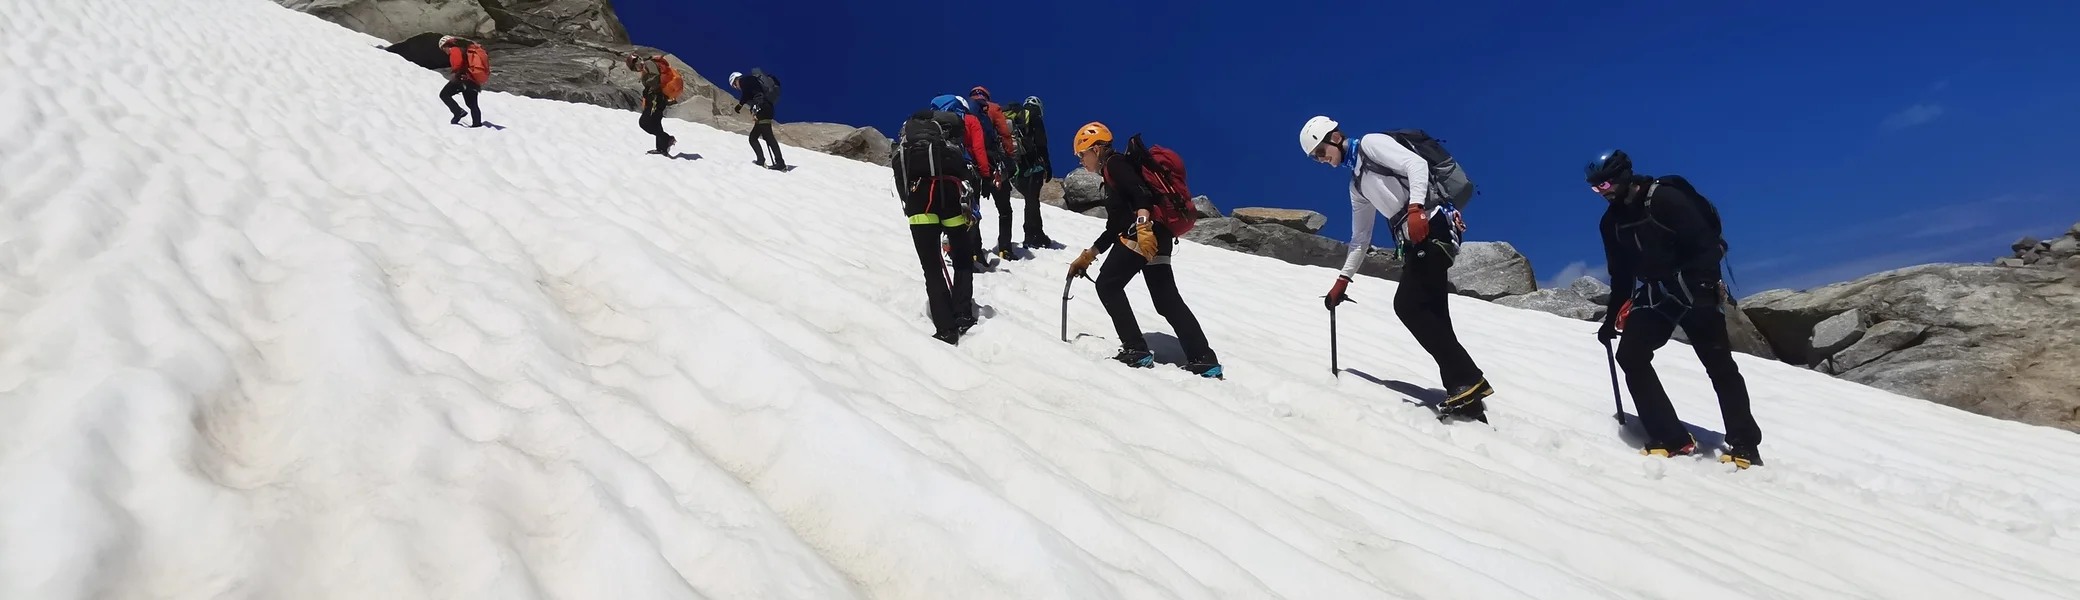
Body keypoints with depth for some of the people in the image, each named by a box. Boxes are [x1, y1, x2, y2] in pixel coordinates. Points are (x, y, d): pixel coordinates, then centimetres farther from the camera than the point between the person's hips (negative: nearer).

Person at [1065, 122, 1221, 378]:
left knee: (1108, 285, 2)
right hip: (1157, 237, 10)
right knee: (1167, 299, 8)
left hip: (1144, 234, -10)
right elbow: (1114, 227, 33)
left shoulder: (1115, 164, 2)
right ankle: (1205, 360, 5)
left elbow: (1141, 193, -18)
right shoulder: (1112, 177, 31)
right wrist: (1087, 256, 35)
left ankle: (1136, 350, -1)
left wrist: (1143, 225, -33)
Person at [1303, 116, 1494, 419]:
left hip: (1431, 226, -9)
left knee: (1408, 305, -15)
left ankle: (1468, 380, -13)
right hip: (1416, 240, 9)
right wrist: (1342, 280, 23)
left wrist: (1415, 208, -29)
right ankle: (1467, 393, -2)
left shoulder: (1371, 143, 2)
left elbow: (1416, 164, -14)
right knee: (1432, 314, 0)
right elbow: (1360, 238, 28)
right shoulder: (1357, 184, 27)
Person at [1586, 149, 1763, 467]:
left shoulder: (1665, 198, -14)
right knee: (1631, 356, -9)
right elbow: (1621, 275, 14)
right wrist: (1613, 317, 12)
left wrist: (1705, 286, -28)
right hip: (1654, 294, 6)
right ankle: (1671, 439, -7)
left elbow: (1704, 243, -18)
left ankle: (1744, 444, 8)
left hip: (1693, 288, -6)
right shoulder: (1611, 222, 6)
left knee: (1718, 361, -3)